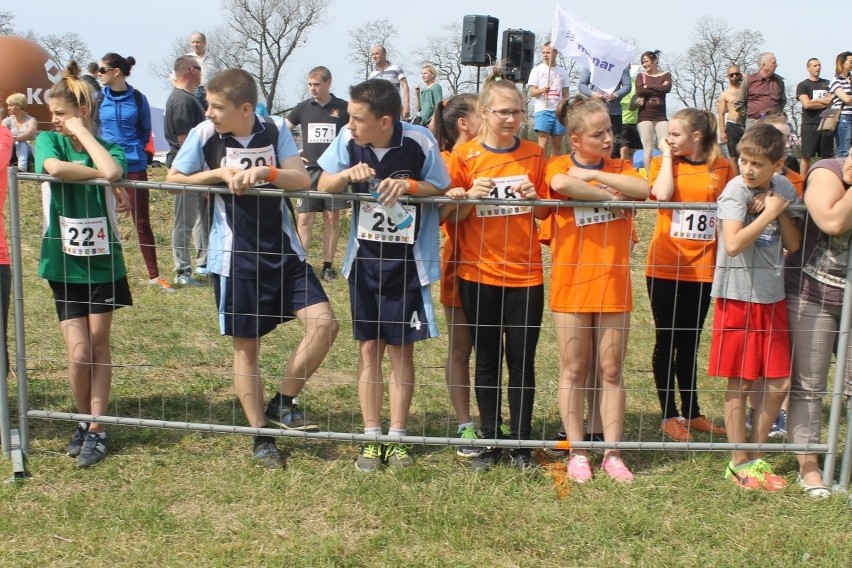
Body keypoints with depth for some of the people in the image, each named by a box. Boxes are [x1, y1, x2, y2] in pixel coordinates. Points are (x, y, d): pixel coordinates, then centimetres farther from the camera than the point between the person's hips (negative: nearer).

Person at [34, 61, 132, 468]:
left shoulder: (107, 148, 0)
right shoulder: (48, 141, 0)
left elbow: (112, 171, -26)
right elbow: (55, 167, -25)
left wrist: (82, 132, -14)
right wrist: (101, 178, -17)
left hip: (103, 262, 0)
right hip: (64, 263, 0)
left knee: (99, 346, 5)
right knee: (79, 351, -2)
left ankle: (96, 429, 13)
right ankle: (85, 420, 21)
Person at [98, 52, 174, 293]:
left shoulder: (138, 99, -4)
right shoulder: (99, 98, -1)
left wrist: (135, 148, 3)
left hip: (135, 166, -1)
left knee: (142, 221, 4)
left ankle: (154, 275, 11)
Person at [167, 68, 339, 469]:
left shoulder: (275, 130, -4)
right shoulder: (204, 135, -7)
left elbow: (303, 180, -10)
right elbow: (172, 180, -1)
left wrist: (264, 172, -27)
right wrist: (219, 173, -15)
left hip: (283, 250, 2)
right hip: (235, 257, -2)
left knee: (324, 324, -8)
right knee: (246, 346, 6)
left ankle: (283, 404, 12)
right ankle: (261, 436, 21)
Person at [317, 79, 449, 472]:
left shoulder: (419, 143, -15)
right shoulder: (349, 140, -8)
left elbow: (443, 192, -5)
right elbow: (323, 186, 1)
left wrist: (410, 186, -24)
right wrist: (348, 174, -20)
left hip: (407, 262, -2)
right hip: (364, 259, 2)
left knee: (400, 348, 4)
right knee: (369, 347, 7)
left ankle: (397, 438, 15)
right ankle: (371, 438, 16)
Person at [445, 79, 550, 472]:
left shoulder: (534, 155, 3)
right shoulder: (465, 156, -1)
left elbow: (546, 214, 9)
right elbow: (450, 216, 1)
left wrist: (534, 199, -12)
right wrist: (471, 196, -18)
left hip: (525, 274, 1)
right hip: (478, 274, -1)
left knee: (522, 360, 4)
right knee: (487, 360, 8)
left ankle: (521, 443, 17)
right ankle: (490, 442, 20)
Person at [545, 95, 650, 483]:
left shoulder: (619, 168, 9)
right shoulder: (560, 166, -1)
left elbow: (642, 189, -12)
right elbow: (560, 183, -25)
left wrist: (593, 174, -12)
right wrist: (610, 195, -14)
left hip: (613, 286, 3)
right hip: (571, 284, -3)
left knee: (611, 372, 8)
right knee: (574, 371, 6)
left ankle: (612, 452, 17)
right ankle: (577, 452, 16)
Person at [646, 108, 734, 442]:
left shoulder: (722, 166, 4)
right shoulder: (663, 163, 0)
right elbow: (662, 194, -19)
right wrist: (667, 156, -8)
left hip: (703, 268, 2)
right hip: (665, 267, -2)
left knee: (690, 342, 13)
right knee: (667, 341, 5)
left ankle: (692, 412, 26)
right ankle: (669, 415, 16)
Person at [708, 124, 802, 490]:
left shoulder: (784, 189, 4)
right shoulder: (736, 189, -12)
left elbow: (794, 245, 4)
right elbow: (733, 244, -25)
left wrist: (781, 213, -10)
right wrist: (769, 212, -18)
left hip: (772, 296, 6)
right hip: (738, 296, -5)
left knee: (780, 382, 7)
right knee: (740, 383, 2)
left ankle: (756, 456, 23)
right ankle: (739, 463, 14)